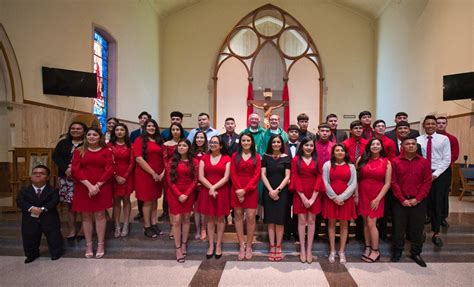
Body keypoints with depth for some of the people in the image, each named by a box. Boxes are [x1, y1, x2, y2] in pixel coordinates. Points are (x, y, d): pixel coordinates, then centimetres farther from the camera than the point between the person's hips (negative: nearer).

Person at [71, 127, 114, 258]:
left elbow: (109, 170, -4)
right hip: (83, 188, 1)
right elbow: (75, 170, -3)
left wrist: (97, 185, -13)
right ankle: (88, 245, 18)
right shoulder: (79, 151, 6)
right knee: (86, 216, 7)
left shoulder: (106, 151, 2)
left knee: (100, 214, 4)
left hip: (102, 187, -1)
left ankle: (101, 245, 14)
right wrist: (89, 185, -14)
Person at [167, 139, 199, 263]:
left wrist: (186, 194, -11)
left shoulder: (194, 162, 1)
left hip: (188, 194, 1)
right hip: (174, 194, -1)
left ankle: (184, 244, 24)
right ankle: (178, 249, 7)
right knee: (176, 220, -2)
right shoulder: (172, 161, 1)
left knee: (186, 219, 9)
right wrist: (179, 194, -12)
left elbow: (195, 180, -1)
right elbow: (170, 180, -3)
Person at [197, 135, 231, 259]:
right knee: (209, 218, 8)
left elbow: (226, 177, -8)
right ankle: (211, 245, 20)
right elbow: (201, 177, -3)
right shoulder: (204, 158, 5)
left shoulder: (226, 159, -1)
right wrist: (211, 188, -14)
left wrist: (214, 187, -16)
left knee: (220, 218, 7)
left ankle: (218, 245, 20)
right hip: (206, 191, 2)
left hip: (222, 191, -2)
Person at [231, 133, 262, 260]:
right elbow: (233, 174, 1)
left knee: (251, 217, -2)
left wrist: (245, 190, -12)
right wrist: (239, 189, -11)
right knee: (238, 216, 5)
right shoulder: (235, 156, 8)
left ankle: (249, 246, 12)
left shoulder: (256, 157, 6)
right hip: (237, 190, 1)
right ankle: (241, 245, 16)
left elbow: (257, 175, -3)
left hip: (251, 190, -1)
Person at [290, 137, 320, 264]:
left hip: (314, 194, 2)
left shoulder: (317, 160, 6)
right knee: (302, 220, 3)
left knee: (311, 221, 6)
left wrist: (313, 197, -9)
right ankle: (302, 249, 13)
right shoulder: (296, 160, 1)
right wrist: (303, 197, -12)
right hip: (300, 194, -1)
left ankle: (309, 249, 15)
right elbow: (295, 178, -5)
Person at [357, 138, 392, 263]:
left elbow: (387, 183, -3)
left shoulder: (386, 162, -1)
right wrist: (356, 195, -2)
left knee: (371, 223, -4)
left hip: (377, 196, -2)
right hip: (363, 195, 2)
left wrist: (378, 199, -8)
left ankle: (375, 251, 12)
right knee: (366, 222, 8)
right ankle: (368, 247, 22)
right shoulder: (362, 160, 1)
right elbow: (356, 179, 2)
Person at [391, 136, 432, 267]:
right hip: (400, 201, -1)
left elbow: (427, 182, 0)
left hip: (418, 202, 1)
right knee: (399, 227, 6)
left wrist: (418, 199, -9)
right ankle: (397, 251, 21)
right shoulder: (395, 162, -1)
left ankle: (416, 253, 25)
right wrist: (402, 199, -9)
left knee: (417, 228, 9)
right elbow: (393, 182, -3)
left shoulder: (424, 162, 3)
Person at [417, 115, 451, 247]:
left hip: (439, 175, 0)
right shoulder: (418, 140, 3)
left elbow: (447, 159, -3)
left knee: (437, 204, 7)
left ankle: (436, 234, 19)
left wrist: (435, 174, -11)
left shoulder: (444, 139, 1)